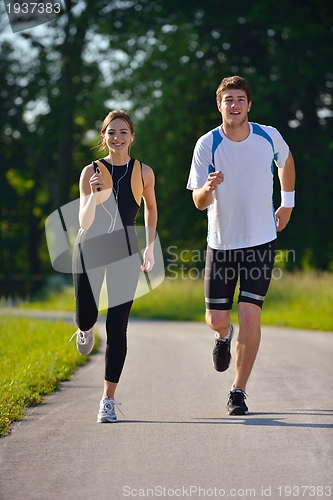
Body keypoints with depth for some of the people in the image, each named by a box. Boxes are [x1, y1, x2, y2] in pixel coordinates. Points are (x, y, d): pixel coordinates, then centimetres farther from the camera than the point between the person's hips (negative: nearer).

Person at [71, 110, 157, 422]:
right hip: (90, 248, 0)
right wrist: (93, 195, -28)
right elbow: (84, 223, -10)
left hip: (125, 253, 0)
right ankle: (86, 329, 44)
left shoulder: (143, 172, 0)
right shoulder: (91, 172, -5)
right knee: (86, 317, 3)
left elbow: (150, 207, 19)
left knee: (117, 328, -5)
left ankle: (108, 400, 1)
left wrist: (150, 247, 16)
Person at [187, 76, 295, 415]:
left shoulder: (269, 137, -6)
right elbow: (199, 202, -11)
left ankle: (238, 391, 2)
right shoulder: (207, 145, -11)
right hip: (221, 243, 0)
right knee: (216, 319, 2)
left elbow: (286, 161, 19)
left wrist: (287, 203, 20)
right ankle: (224, 337, 42)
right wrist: (208, 189, -34)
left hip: (261, 242, 0)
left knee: (250, 316, -11)